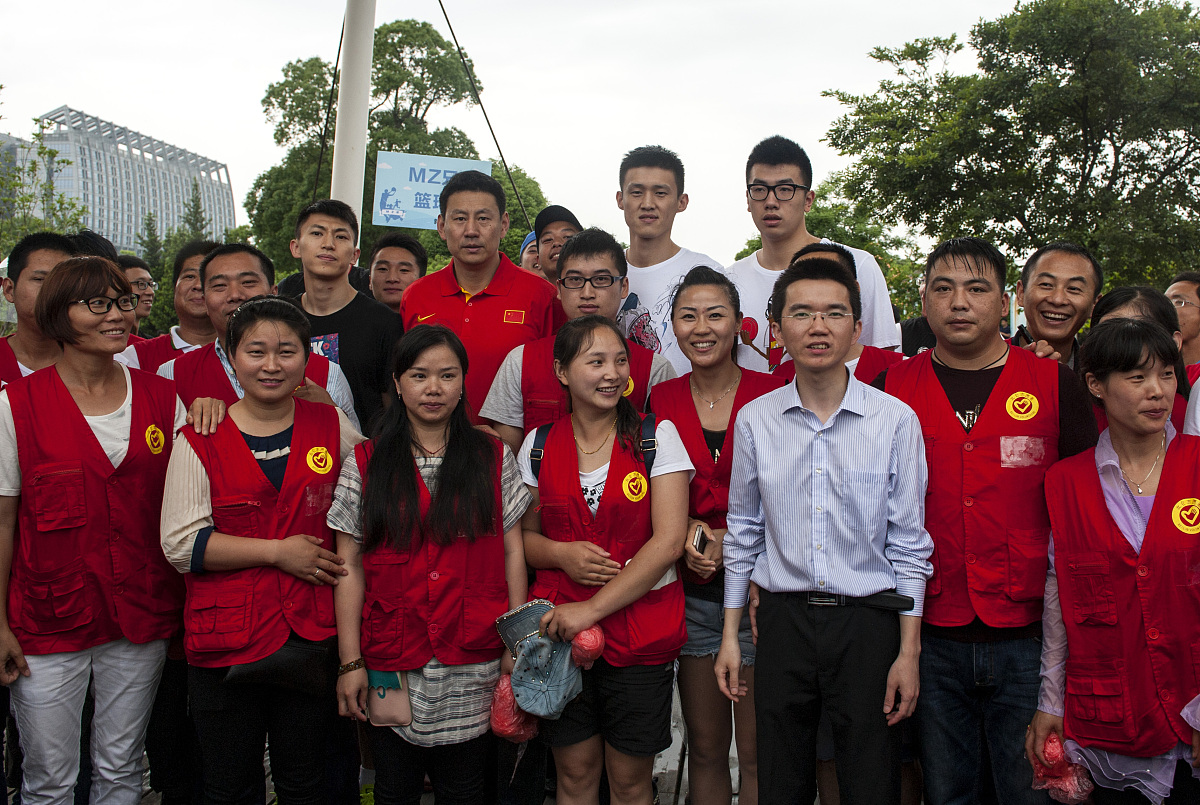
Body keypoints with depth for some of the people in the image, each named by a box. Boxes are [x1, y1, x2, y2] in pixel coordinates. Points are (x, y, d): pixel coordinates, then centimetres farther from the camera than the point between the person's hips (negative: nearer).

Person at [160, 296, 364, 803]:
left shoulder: (332, 426, 3)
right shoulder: (201, 441, -3)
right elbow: (180, 544, -8)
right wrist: (278, 551, -14)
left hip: (312, 637, 2)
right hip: (225, 641, -1)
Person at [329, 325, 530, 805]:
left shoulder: (494, 459, 5)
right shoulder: (364, 464, 3)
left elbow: (512, 553, 5)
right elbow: (350, 567, 1)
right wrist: (351, 662, -3)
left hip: (473, 666, 0)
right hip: (390, 664, 0)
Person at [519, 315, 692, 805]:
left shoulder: (657, 438, -3)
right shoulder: (539, 446, 4)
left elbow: (668, 541, -11)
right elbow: (521, 536, 10)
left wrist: (593, 608, -15)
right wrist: (562, 554, -12)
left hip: (640, 631, -2)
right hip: (557, 631, 2)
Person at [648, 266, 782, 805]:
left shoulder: (772, 397, -3)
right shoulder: (660, 402, 5)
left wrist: (730, 542, -13)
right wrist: (684, 531, -6)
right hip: (691, 594, 3)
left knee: (758, 753, 2)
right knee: (704, 750, 11)